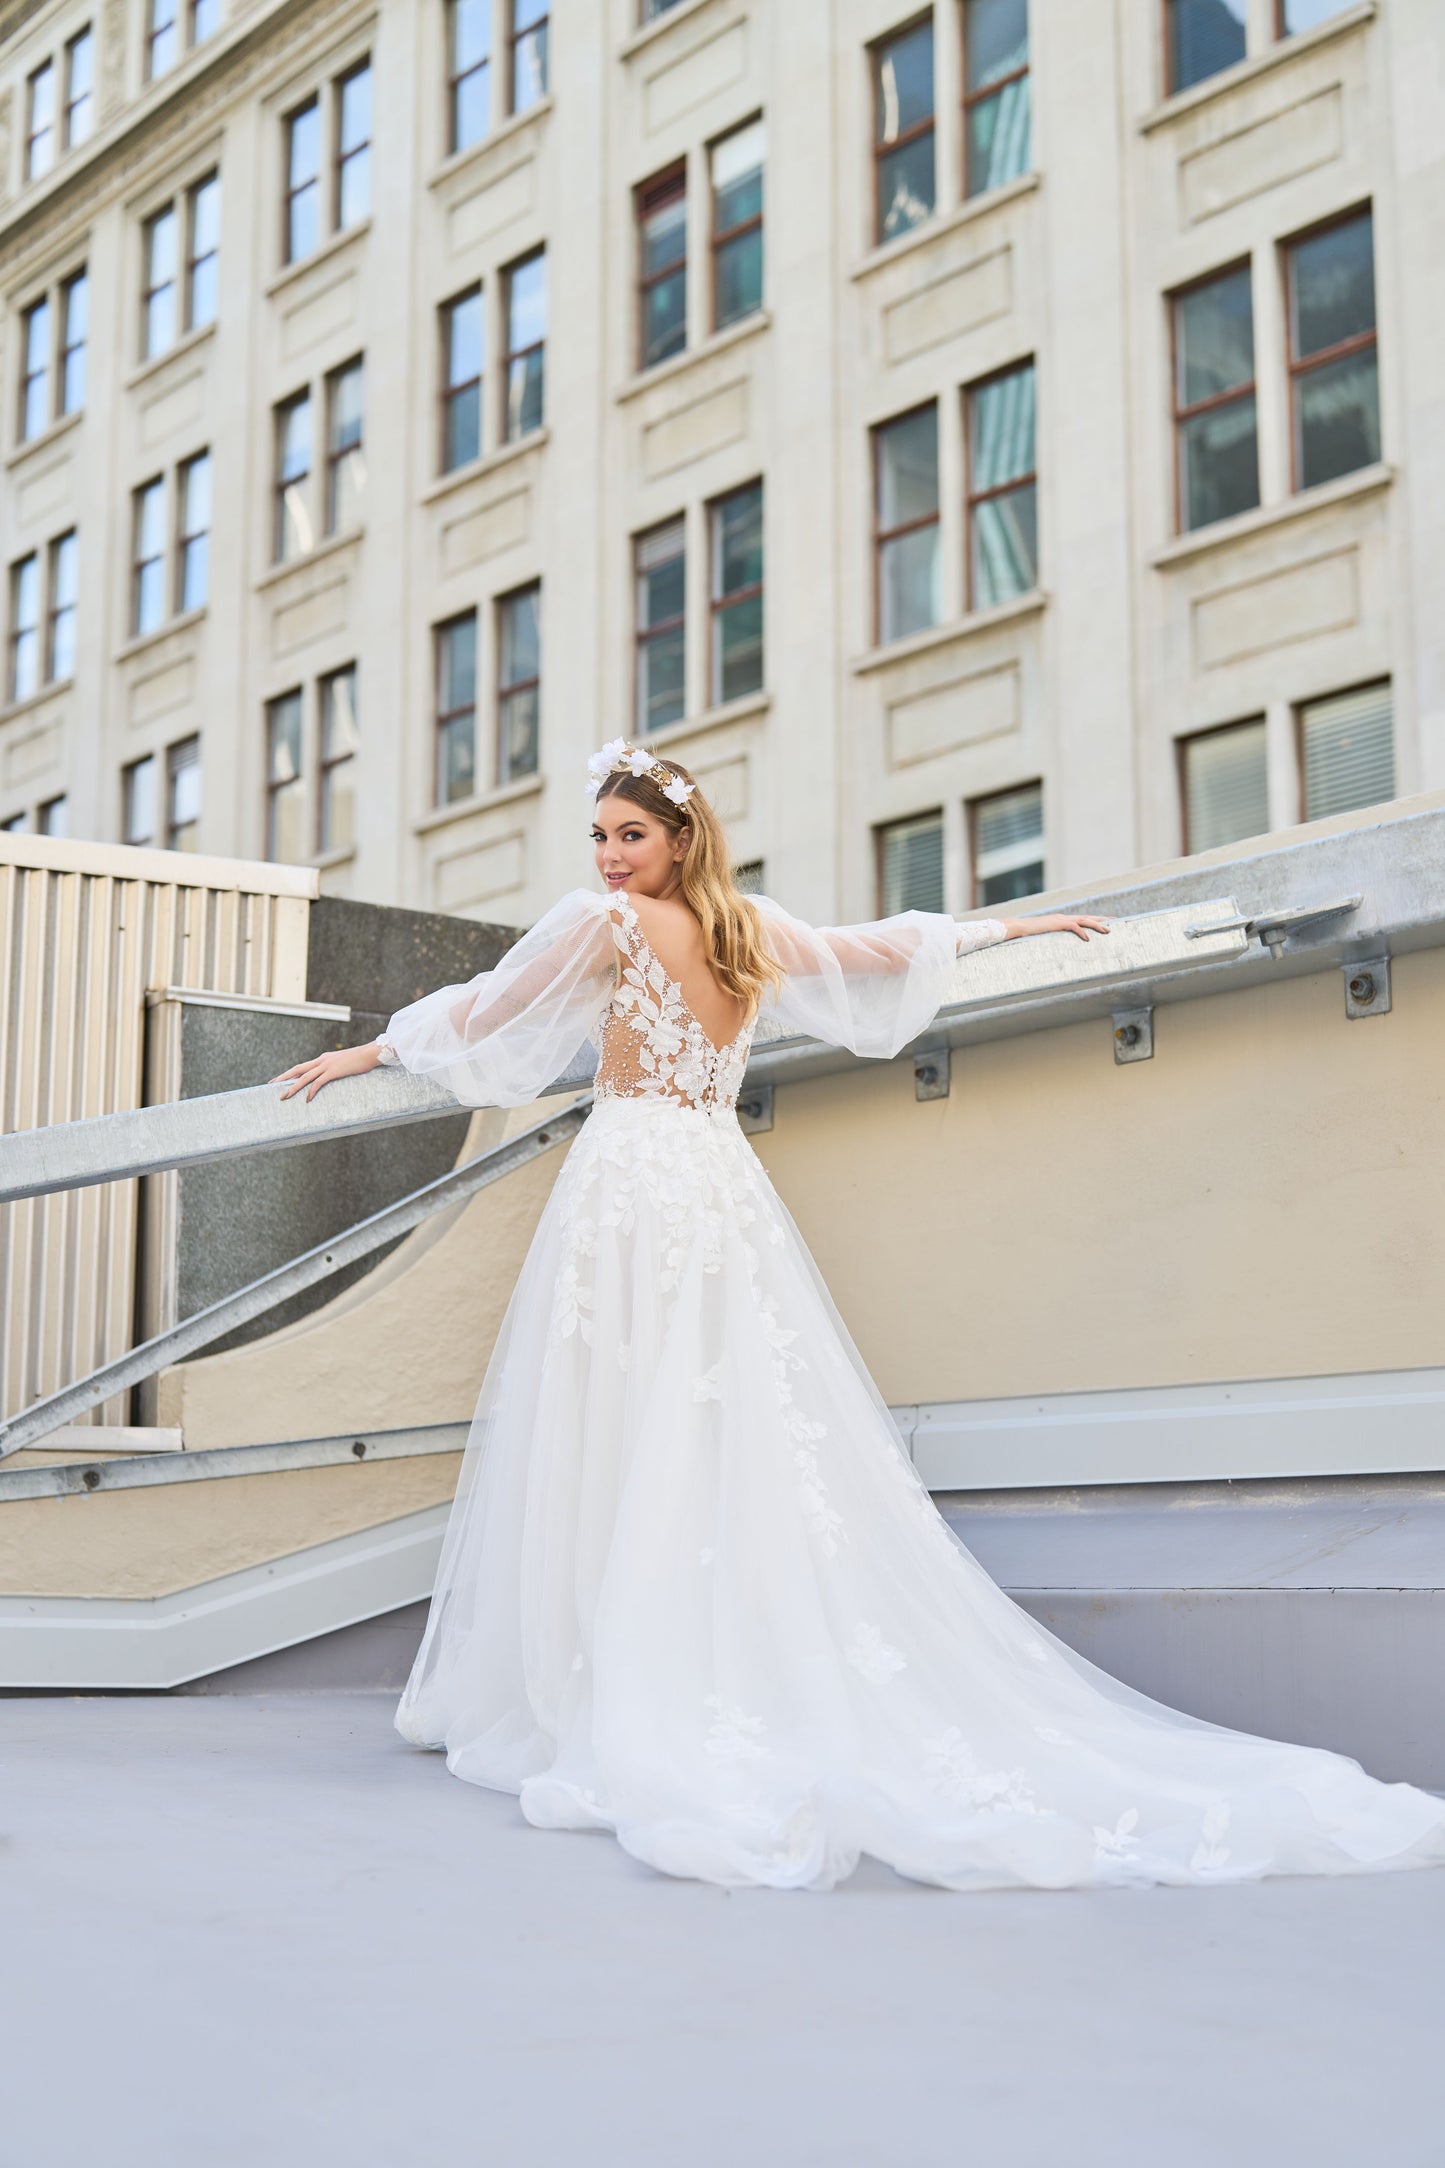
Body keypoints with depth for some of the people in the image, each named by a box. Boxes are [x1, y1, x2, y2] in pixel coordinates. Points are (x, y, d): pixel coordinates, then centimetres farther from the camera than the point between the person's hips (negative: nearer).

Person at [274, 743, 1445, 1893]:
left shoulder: (604, 924, -3)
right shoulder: (756, 930, 13)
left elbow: (483, 1011, 5)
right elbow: (880, 949, 27)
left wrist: (371, 1049, 20)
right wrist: (1014, 926, 42)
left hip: (631, 1179, -6)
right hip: (724, 1186, 6)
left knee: (623, 1451, -5)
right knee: (750, 1447, 5)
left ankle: (622, 1715, -5)